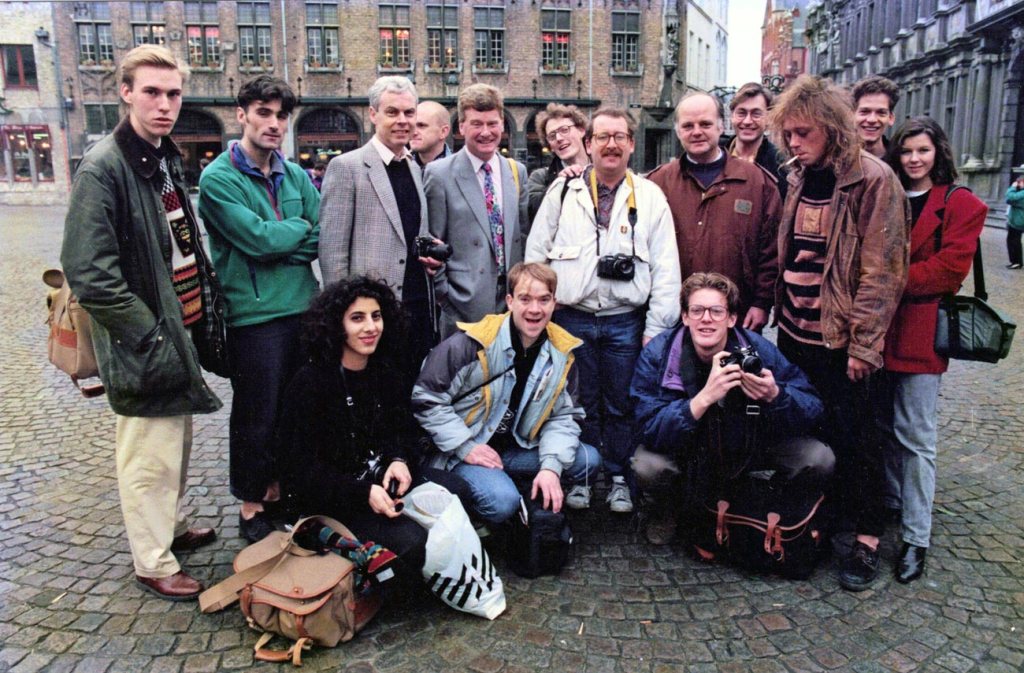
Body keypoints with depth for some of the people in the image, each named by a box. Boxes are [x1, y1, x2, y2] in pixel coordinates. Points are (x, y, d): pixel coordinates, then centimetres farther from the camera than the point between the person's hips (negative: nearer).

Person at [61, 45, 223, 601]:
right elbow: (87, 272, -21)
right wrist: (149, 337, -20)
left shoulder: (167, 160, 11)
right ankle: (154, 563, 21)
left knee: (178, 443, 21)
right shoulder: (103, 168, -16)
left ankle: (171, 526, 41)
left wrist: (204, 313, 11)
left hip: (182, 331, 9)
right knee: (150, 457, 3)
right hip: (146, 345, -9)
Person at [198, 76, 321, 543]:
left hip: (303, 307, 6)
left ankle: (279, 489, 33)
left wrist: (278, 245, -12)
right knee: (256, 415, 5)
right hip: (254, 314, -5)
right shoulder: (219, 179, -7)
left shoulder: (296, 176, 9)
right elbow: (258, 239, -19)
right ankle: (252, 505, 24)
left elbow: (325, 238, 1)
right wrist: (302, 227, -3)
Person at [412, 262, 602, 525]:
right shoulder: (471, 343, -18)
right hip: (461, 454, -5)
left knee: (588, 459, -9)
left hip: (517, 449, 6)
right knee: (502, 501, -31)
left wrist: (551, 465, -15)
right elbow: (426, 399, -14)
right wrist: (466, 447, -18)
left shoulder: (562, 353, -2)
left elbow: (563, 417, 1)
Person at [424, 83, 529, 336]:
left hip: (513, 300, 4)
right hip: (463, 306, -4)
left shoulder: (517, 171, 10)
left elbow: (523, 233, 14)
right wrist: (444, 296, -7)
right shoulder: (439, 174, -5)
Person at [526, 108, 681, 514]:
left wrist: (657, 329, -3)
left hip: (626, 320, 0)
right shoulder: (563, 191, 4)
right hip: (571, 317, 0)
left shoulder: (650, 197, 4)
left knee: (622, 405, 10)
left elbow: (666, 270, 2)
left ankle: (619, 478, 28)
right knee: (579, 403, 11)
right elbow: (535, 255, 6)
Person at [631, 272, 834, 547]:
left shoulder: (759, 349, -19)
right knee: (647, 466, -31)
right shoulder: (658, 355, -23)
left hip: (749, 446, 2)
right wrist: (705, 398, -45)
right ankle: (667, 510, 7)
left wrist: (776, 395, -39)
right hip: (684, 452, -1)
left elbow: (813, 410, -16)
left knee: (819, 460, -18)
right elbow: (650, 430, -31)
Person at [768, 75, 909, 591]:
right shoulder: (798, 180, 9)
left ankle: (867, 539, 20)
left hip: (840, 339, -6)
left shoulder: (873, 180, -12)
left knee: (852, 435, 4)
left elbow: (883, 271, -15)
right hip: (795, 332, 7)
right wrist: (774, 310, 9)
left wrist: (863, 344, -16)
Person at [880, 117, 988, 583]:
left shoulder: (962, 206, -1)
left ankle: (916, 537, 8)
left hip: (920, 332, -4)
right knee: (883, 426, 13)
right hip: (878, 327, 5)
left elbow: (949, 268, -11)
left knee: (915, 436, -1)